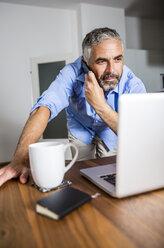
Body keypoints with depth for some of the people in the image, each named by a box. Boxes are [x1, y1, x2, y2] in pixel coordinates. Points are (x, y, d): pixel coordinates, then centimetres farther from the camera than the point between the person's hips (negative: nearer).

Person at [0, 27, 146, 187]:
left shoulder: (133, 85, -33)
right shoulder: (73, 73, -33)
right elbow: (43, 108, -45)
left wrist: (100, 105, -50)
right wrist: (20, 160, -56)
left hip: (112, 131, 1)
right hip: (80, 129, 0)